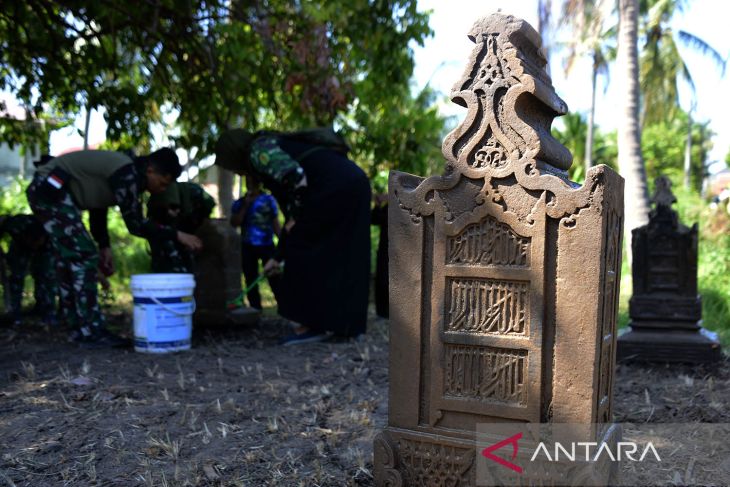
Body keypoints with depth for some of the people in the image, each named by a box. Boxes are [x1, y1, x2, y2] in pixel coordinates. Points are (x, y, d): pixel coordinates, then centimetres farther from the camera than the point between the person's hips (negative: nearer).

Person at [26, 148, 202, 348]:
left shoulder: (127, 173, 11)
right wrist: (177, 235, -14)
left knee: (70, 260, 14)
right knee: (84, 257, -10)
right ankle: (91, 333, -7)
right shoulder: (127, 174, -19)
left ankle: (81, 328, 21)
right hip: (51, 190, -11)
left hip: (45, 190, 11)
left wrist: (104, 247, 14)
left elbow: (98, 207, 19)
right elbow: (135, 225, -19)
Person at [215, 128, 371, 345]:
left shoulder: (259, 150, 2)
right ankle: (338, 325, 18)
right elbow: (292, 206, 30)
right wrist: (278, 257, 34)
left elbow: (296, 178, -16)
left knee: (303, 249, -1)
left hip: (335, 186, -10)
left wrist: (294, 219, -2)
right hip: (353, 183, 10)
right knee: (336, 257, 13)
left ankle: (312, 324, 2)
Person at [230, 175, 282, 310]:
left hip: (267, 245, -2)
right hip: (248, 247, 2)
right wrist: (245, 205, -10)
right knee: (251, 282, 6)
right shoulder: (239, 203, 8)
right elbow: (234, 223, -5)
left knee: (275, 279, -7)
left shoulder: (269, 199, 5)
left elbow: (275, 223, 7)